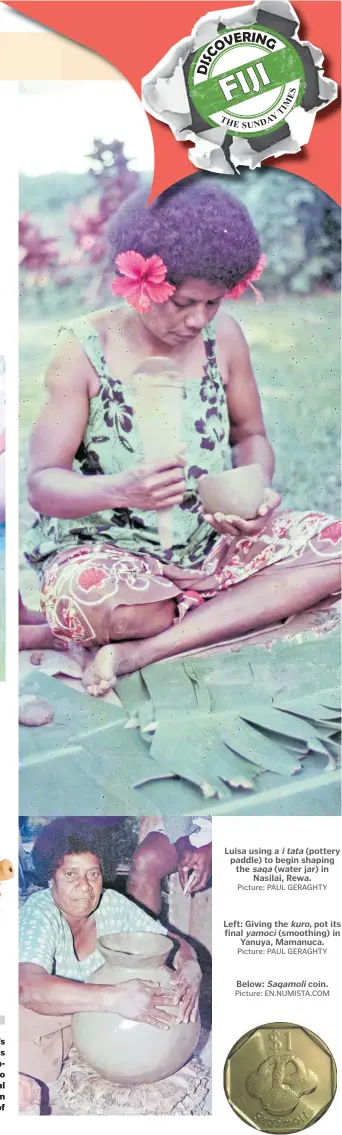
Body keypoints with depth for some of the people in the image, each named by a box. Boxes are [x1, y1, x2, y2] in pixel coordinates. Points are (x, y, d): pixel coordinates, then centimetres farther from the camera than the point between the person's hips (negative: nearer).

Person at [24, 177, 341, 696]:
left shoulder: (223, 335, 1)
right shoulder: (83, 351, -12)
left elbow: (251, 434, 13)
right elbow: (41, 484, -14)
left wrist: (258, 492, -12)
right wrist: (120, 490, -36)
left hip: (216, 538, 5)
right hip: (108, 549, -5)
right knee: (86, 594, -39)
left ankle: (145, 650, -23)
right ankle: (242, 610, -10)